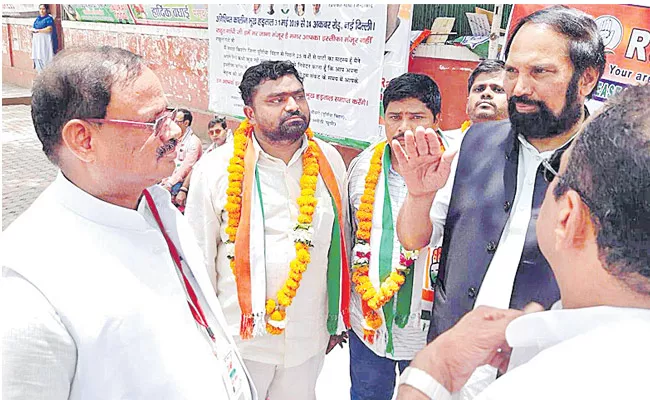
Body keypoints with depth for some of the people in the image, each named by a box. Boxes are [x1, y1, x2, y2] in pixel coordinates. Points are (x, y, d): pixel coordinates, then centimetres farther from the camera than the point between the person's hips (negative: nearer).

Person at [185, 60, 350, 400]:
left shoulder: (329, 161, -3)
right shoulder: (215, 170, -12)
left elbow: (339, 243, 6)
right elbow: (199, 260, -4)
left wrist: (336, 320, 13)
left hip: (310, 337, 3)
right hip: (241, 337, -3)